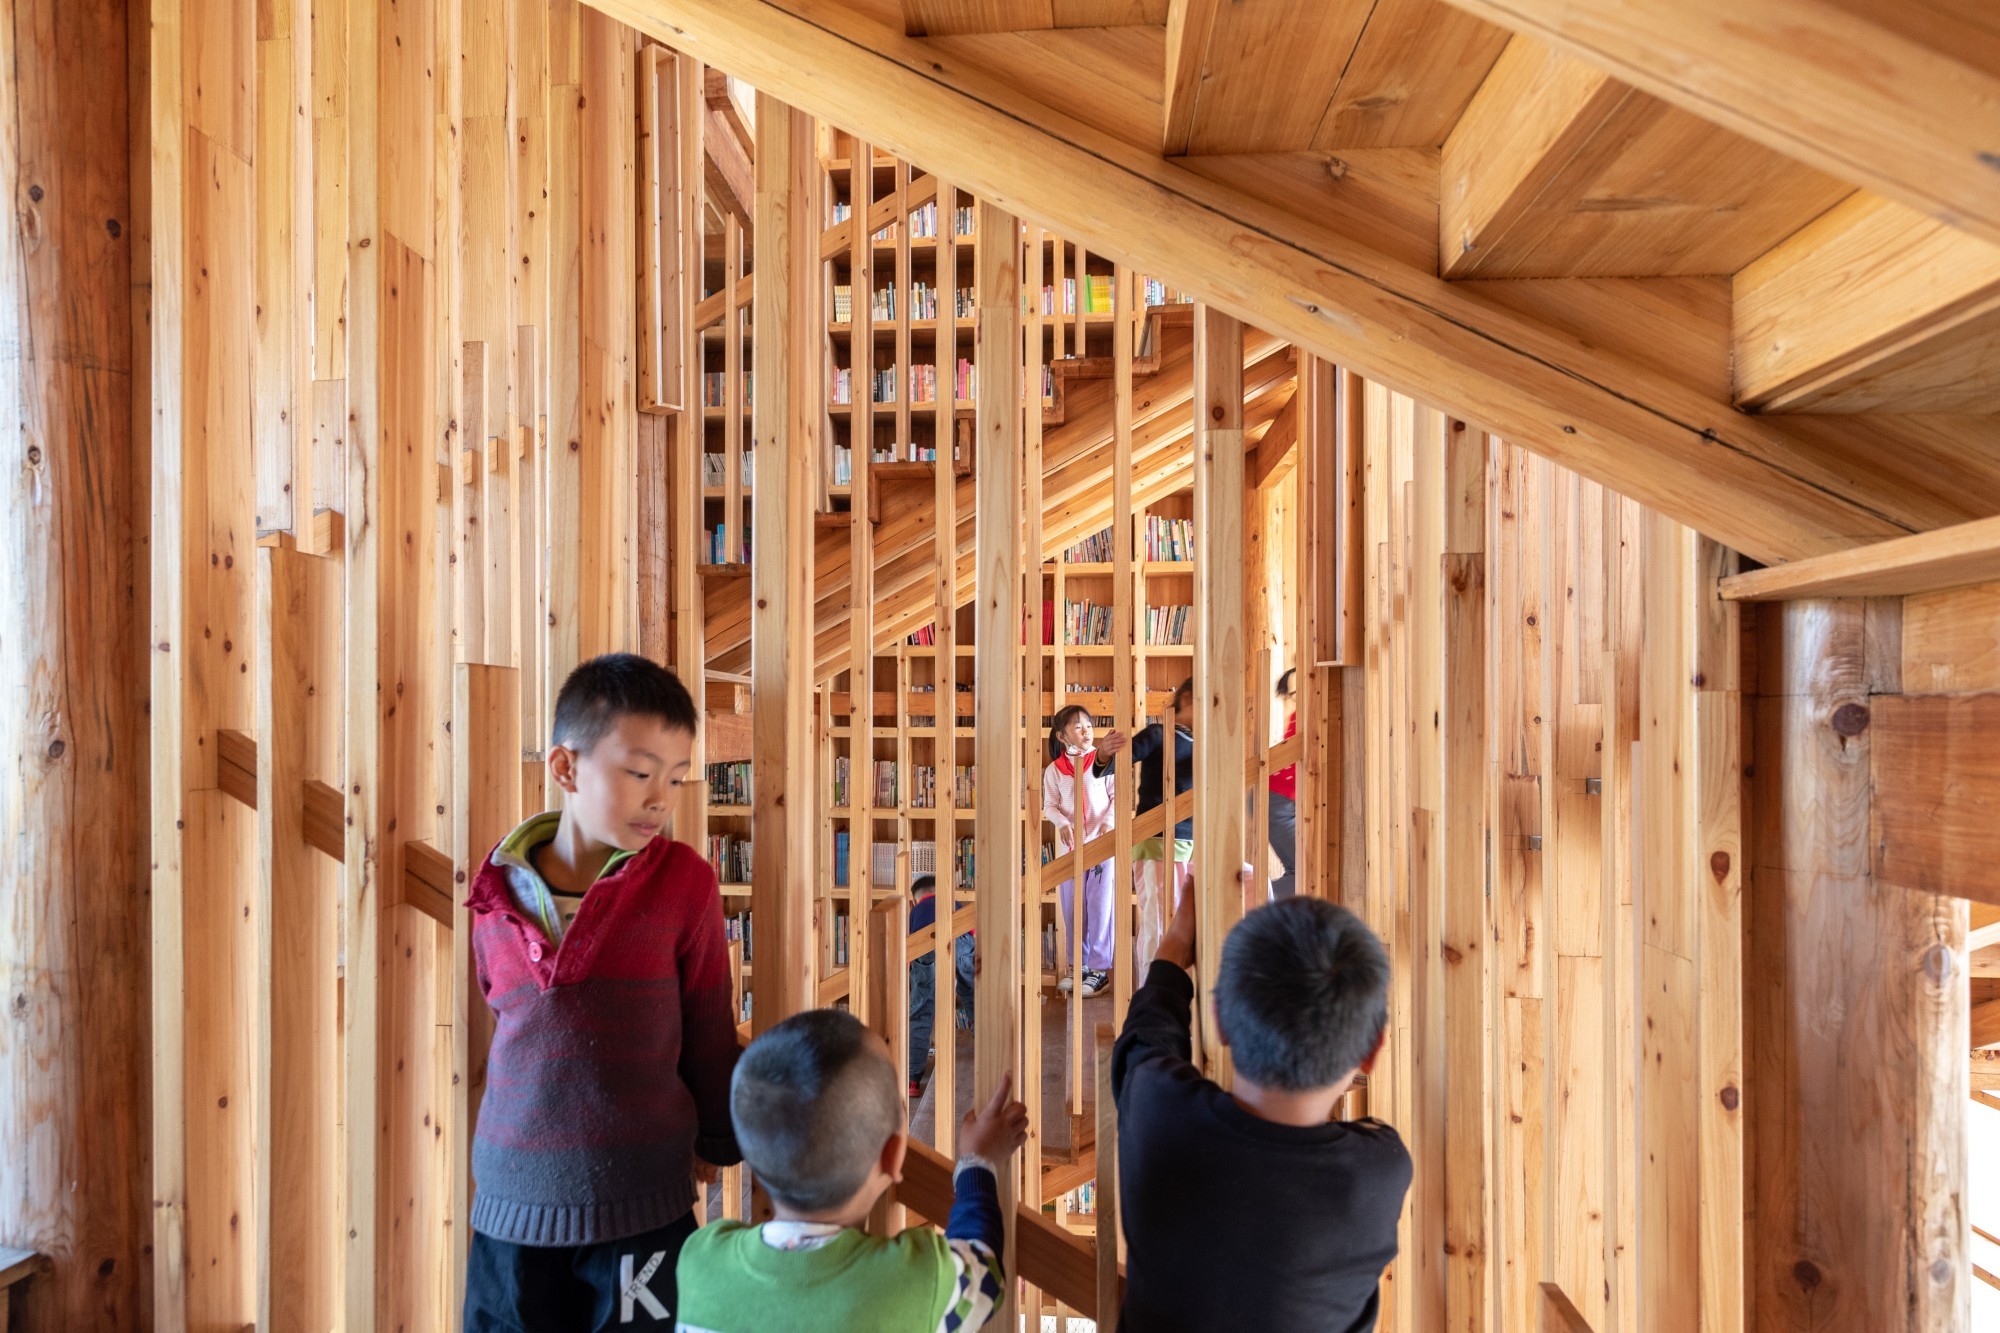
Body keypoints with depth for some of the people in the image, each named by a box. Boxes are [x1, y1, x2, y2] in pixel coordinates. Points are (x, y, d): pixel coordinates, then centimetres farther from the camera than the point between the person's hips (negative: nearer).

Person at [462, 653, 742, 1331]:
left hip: (642, 1213, -2)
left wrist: (715, 1145, 12)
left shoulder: (683, 881, -8)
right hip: (512, 1212, 2)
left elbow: (708, 1032, 2)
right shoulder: (496, 894, -1)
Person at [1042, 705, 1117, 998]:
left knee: (1100, 906, -3)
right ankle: (1080, 966, 22)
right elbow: (1050, 805, 3)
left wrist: (1108, 822, -18)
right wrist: (1062, 823, -16)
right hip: (1069, 845, 3)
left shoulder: (1104, 762, -1)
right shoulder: (1054, 770, 5)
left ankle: (1100, 970, 5)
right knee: (1072, 908, 9)